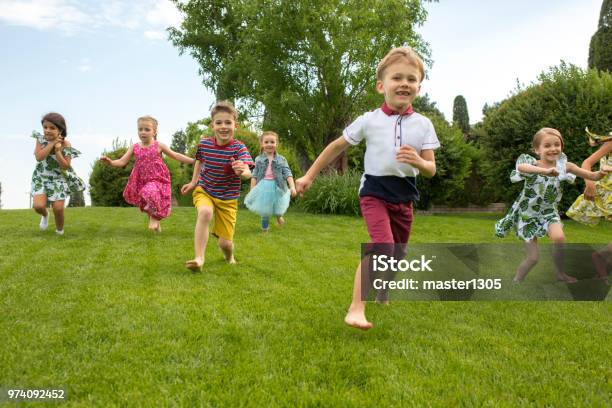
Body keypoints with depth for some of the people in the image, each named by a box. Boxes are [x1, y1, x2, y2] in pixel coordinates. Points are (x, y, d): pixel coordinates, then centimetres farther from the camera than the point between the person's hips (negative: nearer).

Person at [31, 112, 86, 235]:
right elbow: (39, 157, -24)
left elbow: (65, 166, -18)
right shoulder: (41, 139, -8)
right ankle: (45, 215, 23)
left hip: (59, 179, -1)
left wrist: (57, 150, -28)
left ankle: (59, 230, 22)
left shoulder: (66, 144, -14)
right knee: (38, 206, -16)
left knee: (58, 208, -7)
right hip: (41, 177, 1)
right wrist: (52, 143, -25)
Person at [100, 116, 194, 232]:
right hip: (141, 182, 4)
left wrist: (194, 160, -4)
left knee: (151, 192, -32)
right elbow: (122, 161, -2)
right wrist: (110, 162, -23)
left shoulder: (159, 146, -3)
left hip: (157, 180, -4)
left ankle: (154, 217, -10)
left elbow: (176, 156, 2)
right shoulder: (134, 147, 3)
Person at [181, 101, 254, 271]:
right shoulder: (204, 144, -10)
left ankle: (229, 256, 40)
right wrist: (193, 182, 9)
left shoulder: (239, 148, -20)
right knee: (205, 212, -35)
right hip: (204, 191, 1)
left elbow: (247, 173, -35)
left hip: (228, 198, -1)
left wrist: (242, 171, -57)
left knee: (225, 242, 1)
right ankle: (199, 259, -28)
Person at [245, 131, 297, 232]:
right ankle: (264, 228, 26)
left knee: (278, 209, 8)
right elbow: (254, 175, 2)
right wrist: (252, 190, -4)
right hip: (263, 187, 0)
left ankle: (279, 216, 44)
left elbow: (288, 174, -5)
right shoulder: (259, 159, 3)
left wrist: (292, 187, -17)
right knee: (264, 210, 7)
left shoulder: (281, 159, 1)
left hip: (277, 187, 0)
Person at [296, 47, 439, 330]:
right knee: (382, 246, -24)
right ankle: (356, 308, -21)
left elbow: (431, 170, -2)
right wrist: (310, 176, 6)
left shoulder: (423, 124, -2)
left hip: (404, 196, 4)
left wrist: (418, 162, -26)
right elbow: (337, 147, 4)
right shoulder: (369, 120, -7)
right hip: (374, 192, -4)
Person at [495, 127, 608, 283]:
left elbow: (592, 176, -9)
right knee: (533, 257, -3)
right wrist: (545, 171, -62)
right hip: (528, 213, -3)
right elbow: (521, 167, -47)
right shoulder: (532, 164, -21)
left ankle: (560, 273, 1)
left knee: (559, 237, -26)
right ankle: (516, 281, 24)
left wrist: (600, 174, -32)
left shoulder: (563, 165, -11)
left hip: (548, 211, 3)